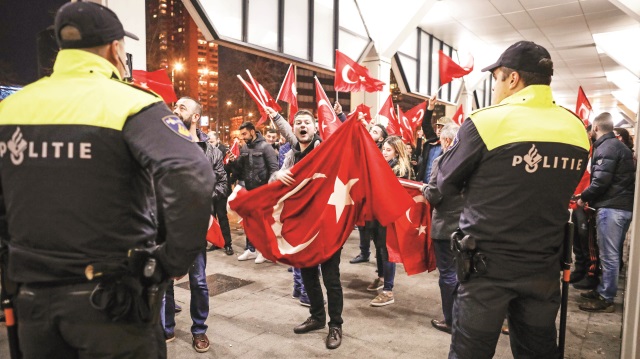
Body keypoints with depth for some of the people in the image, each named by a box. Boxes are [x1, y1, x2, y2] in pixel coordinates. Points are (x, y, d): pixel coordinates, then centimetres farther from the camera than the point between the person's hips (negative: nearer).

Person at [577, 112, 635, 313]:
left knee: (608, 255, -4)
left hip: (611, 207, -10)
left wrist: (583, 197, -4)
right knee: (612, 254, 15)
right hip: (624, 206, 10)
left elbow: (601, 181, -19)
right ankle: (603, 291, 25)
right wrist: (590, 197, 16)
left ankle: (606, 300, 2)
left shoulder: (606, 147, -11)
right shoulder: (619, 146, 19)